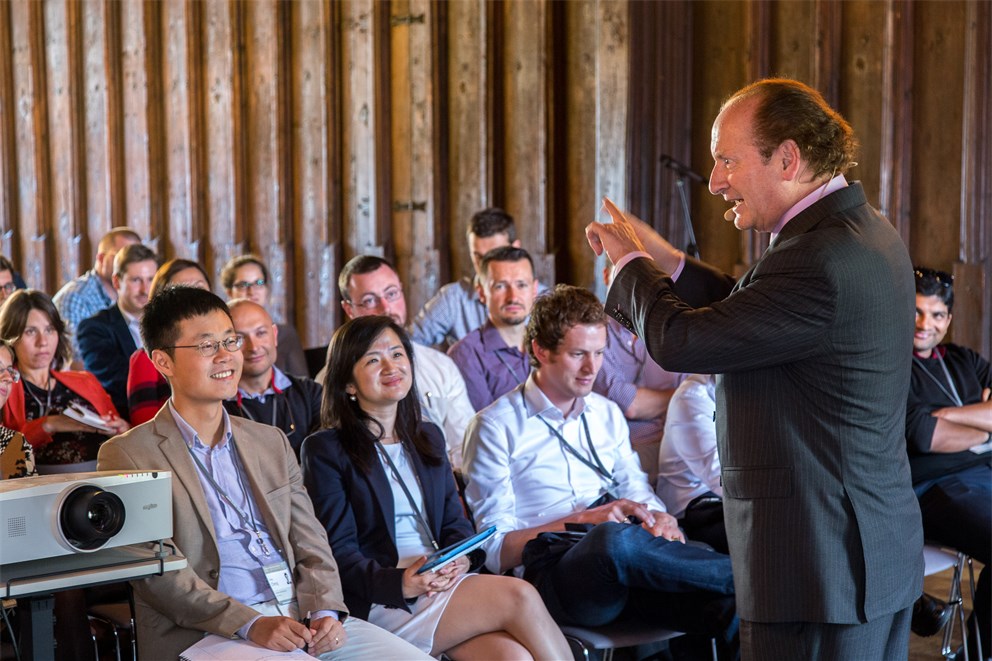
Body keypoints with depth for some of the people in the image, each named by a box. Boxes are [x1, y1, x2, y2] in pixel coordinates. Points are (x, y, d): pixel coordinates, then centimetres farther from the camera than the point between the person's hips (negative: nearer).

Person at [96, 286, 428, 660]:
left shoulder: (271, 442, 19)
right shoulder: (128, 456, 1)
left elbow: (311, 545, 14)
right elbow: (157, 573, -8)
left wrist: (326, 612, -6)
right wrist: (250, 625, -18)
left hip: (302, 616, 6)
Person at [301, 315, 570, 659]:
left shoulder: (428, 437, 21)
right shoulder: (325, 450, 1)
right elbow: (338, 553, -5)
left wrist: (461, 559, -6)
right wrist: (400, 583, -21)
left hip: (446, 584, 5)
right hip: (380, 603, -5)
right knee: (520, 596, -24)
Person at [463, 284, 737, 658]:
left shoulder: (607, 414, 25)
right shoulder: (496, 427, 6)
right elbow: (496, 550, 0)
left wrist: (658, 518, -4)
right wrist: (583, 521, -13)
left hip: (624, 571, 4)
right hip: (550, 577, -4)